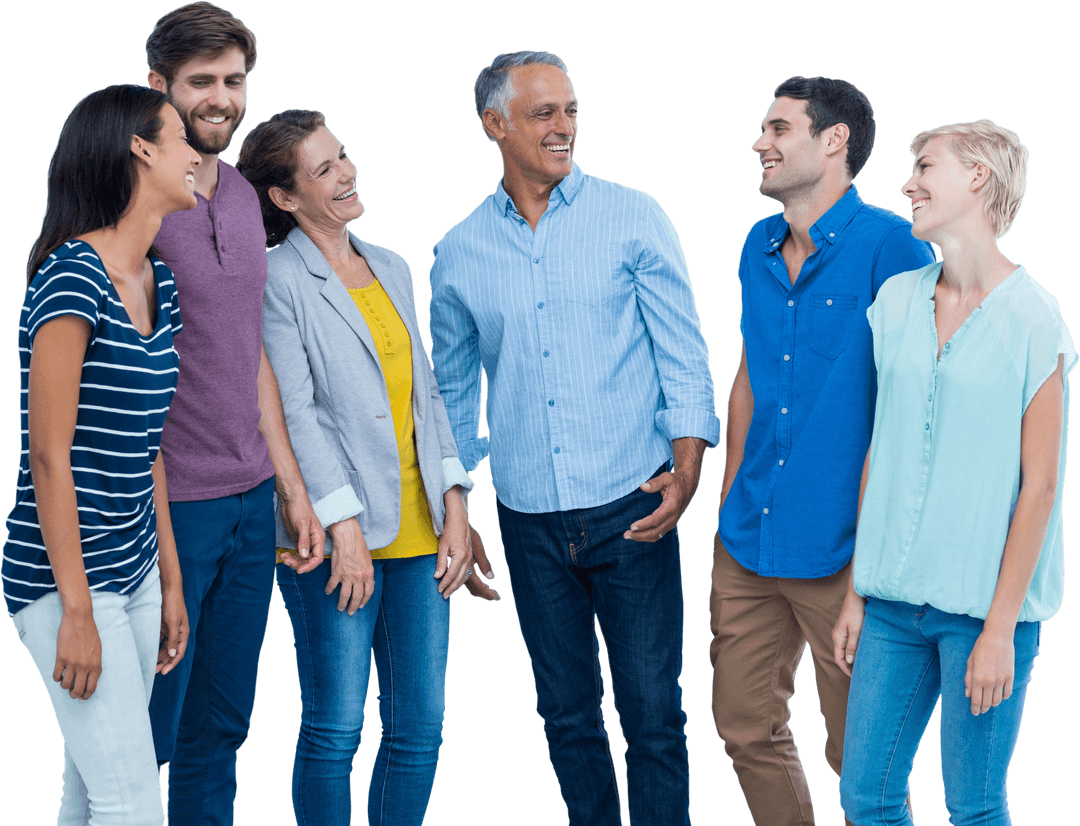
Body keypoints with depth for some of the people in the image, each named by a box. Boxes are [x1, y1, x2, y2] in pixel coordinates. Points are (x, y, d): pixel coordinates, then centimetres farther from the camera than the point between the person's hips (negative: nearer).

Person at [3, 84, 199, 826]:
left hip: (135, 570, 8)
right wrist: (76, 609, -17)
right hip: (68, 574, -8)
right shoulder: (73, 275, -16)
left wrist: (171, 577, 16)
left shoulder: (158, 281, 10)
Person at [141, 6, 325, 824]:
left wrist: (292, 486, 16)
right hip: (167, 507, -7)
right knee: (145, 732, 2)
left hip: (250, 504, 7)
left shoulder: (243, 195, 11)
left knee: (222, 726, 13)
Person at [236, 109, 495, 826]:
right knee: (337, 728, -1)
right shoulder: (281, 279, -5)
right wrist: (343, 525, -15)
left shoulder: (393, 269, 15)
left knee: (422, 727, 7)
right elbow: (296, 413, -10)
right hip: (339, 535, -6)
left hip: (418, 534, 6)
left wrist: (454, 503, 6)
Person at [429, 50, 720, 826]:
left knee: (652, 711, -1)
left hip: (631, 508, -2)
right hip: (529, 520, 3)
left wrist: (687, 468, -15)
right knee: (567, 713, 12)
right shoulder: (458, 253, 6)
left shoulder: (632, 218, -1)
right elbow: (454, 392, 15)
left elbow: (683, 351, -3)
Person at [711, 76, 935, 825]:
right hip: (750, 541, 7)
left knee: (862, 752, 5)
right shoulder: (759, 248, 10)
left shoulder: (892, 249, -12)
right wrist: (730, 506, 14)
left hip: (841, 553, -7)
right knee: (744, 726, 14)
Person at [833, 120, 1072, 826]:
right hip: (894, 601, 5)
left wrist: (1001, 627, -12)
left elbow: (1039, 485, -10)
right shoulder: (896, 302, 7)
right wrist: (858, 593, 11)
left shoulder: (1033, 319, -8)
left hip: (984, 607, -5)